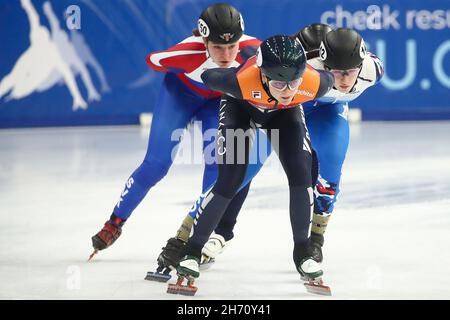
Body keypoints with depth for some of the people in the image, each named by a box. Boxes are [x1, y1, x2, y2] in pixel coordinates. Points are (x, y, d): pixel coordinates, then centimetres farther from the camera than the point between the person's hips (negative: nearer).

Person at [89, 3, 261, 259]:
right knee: (156, 164, -4)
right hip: (181, 91, -2)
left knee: (218, 165, -12)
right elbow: (153, 60, -21)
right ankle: (114, 224, 13)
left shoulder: (251, 50, -38)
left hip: (220, 100, 2)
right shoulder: (188, 53, -41)